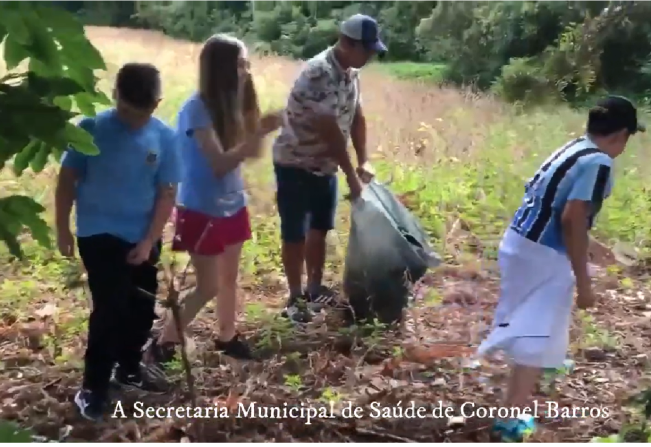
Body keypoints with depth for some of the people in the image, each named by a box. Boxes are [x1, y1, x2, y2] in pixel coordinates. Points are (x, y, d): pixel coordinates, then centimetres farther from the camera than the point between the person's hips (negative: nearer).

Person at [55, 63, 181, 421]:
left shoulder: (164, 137, -6)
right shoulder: (91, 129, -11)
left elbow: (166, 193, -3)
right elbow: (67, 180, -3)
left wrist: (149, 241, -8)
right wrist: (62, 229, -2)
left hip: (143, 239, 4)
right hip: (99, 235, -4)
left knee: (142, 307, 13)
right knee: (109, 308, -8)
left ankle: (129, 368, 36)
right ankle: (92, 388, 7)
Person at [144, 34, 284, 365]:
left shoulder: (231, 105, 3)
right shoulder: (197, 109, -20)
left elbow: (249, 153, 5)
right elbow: (219, 163, -25)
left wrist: (260, 130, -12)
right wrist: (259, 133, -29)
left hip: (232, 205, 7)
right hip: (201, 211, -7)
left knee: (230, 277, 17)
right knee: (208, 286, 0)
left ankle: (227, 337, 34)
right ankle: (162, 343, 16)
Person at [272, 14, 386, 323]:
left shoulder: (351, 72, 1)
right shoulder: (319, 73, -27)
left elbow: (356, 117, 8)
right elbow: (330, 131, -28)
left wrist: (363, 161, -1)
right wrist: (352, 175, -22)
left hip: (325, 165, 8)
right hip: (295, 164, -8)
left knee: (320, 229, 16)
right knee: (295, 235, 2)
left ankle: (315, 289, 31)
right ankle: (295, 298, 15)